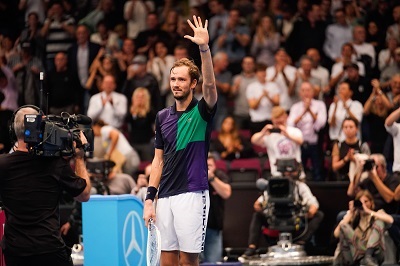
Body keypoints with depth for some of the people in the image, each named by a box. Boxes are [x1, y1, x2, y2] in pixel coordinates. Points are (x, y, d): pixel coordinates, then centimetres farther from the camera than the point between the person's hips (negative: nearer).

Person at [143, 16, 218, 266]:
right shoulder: (162, 117, 13)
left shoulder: (202, 111, -2)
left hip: (192, 195, -5)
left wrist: (204, 47, -36)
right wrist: (150, 198, 7)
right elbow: (159, 160, 15)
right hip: (165, 197, 5)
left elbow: (210, 85, -23)